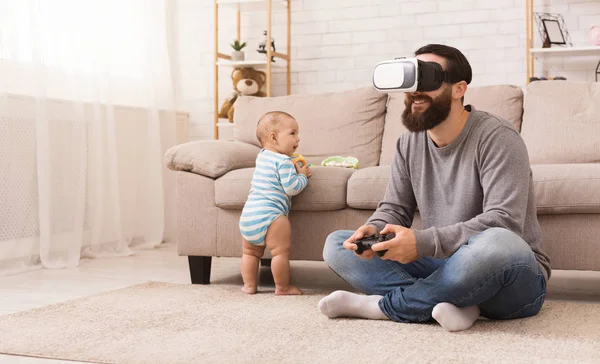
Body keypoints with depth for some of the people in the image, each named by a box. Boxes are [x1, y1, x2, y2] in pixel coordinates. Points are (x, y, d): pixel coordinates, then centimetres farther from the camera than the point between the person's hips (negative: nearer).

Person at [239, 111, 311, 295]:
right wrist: (303, 176, 4)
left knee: (250, 252, 19)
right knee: (281, 251, -1)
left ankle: (249, 285, 23)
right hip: (268, 214, -9)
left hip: (247, 214, 9)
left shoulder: (262, 156, 20)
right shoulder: (283, 161, -7)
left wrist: (293, 168, 24)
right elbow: (291, 188, -12)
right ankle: (283, 287, 4)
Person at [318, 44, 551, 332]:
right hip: (444, 268, 6)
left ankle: (379, 305, -22)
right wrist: (373, 230, -19)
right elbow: (394, 209, 7)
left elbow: (503, 221, -25)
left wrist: (422, 242, -33)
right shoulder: (409, 143, 6)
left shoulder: (496, 137, -14)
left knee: (496, 245, -42)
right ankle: (455, 303, -23)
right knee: (336, 244, -6)